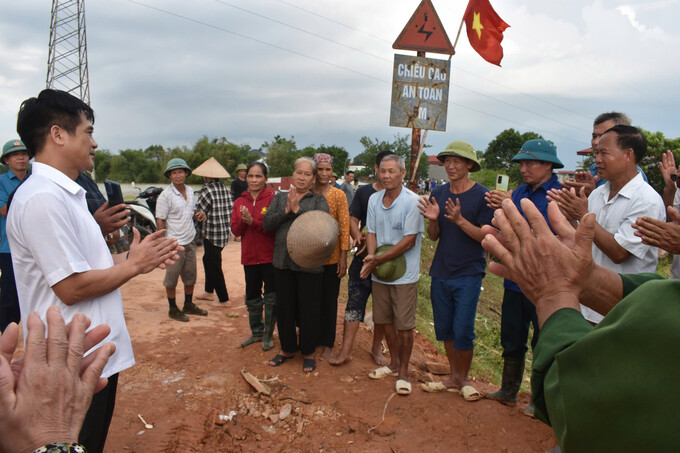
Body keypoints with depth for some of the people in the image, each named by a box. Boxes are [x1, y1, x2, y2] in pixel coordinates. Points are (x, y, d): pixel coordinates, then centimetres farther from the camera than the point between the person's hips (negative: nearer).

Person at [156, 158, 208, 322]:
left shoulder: (190, 191, 7)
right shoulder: (166, 195, -13)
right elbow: (160, 221, -13)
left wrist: (199, 215, -3)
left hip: (190, 241, 7)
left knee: (190, 277, 16)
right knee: (171, 279, 5)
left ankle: (188, 305, 31)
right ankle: (173, 310, 19)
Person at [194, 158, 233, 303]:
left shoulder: (207, 189, -15)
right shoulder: (225, 189, 7)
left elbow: (198, 212, -15)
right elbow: (231, 209, 10)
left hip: (211, 234, -8)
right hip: (224, 232, 8)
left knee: (214, 265, 0)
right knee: (208, 259, 22)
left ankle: (224, 299, 5)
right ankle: (209, 292, 32)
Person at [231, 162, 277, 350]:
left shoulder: (273, 199, -8)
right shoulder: (240, 202, 7)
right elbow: (235, 231, 4)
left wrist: (253, 221, -24)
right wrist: (242, 221, -16)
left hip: (270, 256, -5)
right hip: (249, 257, 5)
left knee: (271, 297, 5)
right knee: (252, 296, 17)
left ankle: (268, 334, 23)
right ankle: (256, 332, 34)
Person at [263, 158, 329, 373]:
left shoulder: (319, 200, 2)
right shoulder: (280, 198, 12)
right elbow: (267, 223, -1)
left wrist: (297, 209, -17)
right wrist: (286, 210, -14)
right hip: (283, 262, 3)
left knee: (308, 309, 5)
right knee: (284, 307, 12)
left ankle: (308, 352, 24)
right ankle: (288, 348, 31)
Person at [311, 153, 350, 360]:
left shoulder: (339, 195, -4)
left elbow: (345, 227, -6)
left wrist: (343, 257, -10)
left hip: (331, 256, -2)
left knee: (329, 300, 8)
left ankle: (327, 344, 21)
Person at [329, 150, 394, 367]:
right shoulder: (363, 192, 5)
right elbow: (353, 220, 4)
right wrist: (358, 237, -18)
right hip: (363, 257, 1)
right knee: (354, 302, 0)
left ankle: (377, 347, 29)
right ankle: (346, 349, 9)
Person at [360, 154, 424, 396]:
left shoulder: (412, 201, -14)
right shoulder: (374, 199, 4)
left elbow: (409, 241, -17)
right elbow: (371, 233, 6)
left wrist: (380, 259, -18)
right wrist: (371, 257, -13)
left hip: (404, 274, -5)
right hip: (380, 273, 6)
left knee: (404, 325, 3)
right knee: (386, 320, 16)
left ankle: (403, 372, 20)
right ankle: (394, 363, 35)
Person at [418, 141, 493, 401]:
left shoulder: (482, 195, -7)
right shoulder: (438, 195, 6)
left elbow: (487, 236, -11)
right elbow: (433, 236, 8)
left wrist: (460, 220, -24)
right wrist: (433, 220, -13)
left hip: (468, 274, -5)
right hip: (440, 272, 5)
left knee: (462, 331, -3)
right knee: (445, 329, 12)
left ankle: (464, 379, 20)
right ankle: (454, 378, 28)